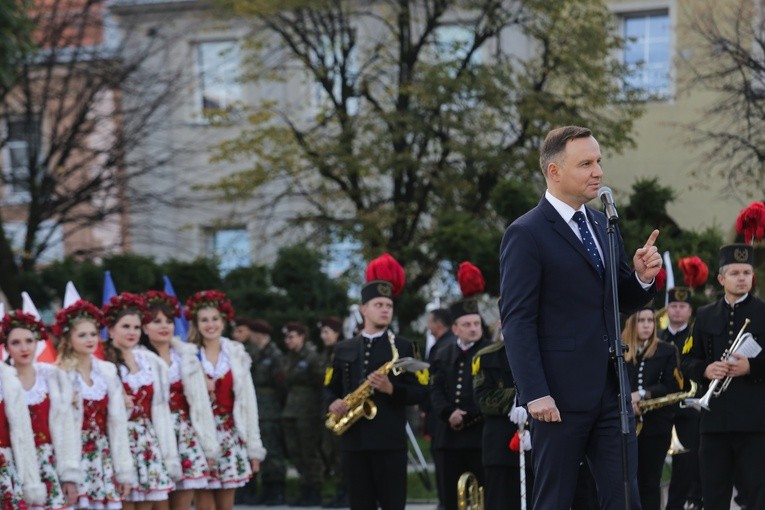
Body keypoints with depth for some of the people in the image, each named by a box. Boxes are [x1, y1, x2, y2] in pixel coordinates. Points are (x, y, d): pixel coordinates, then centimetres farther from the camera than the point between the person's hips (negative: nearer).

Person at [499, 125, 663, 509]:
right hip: (561, 393, -6)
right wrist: (535, 393, -19)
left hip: (611, 389, 6)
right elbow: (517, 321, -12)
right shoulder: (526, 234, -8)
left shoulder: (603, 225, 14)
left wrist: (643, 277, -1)